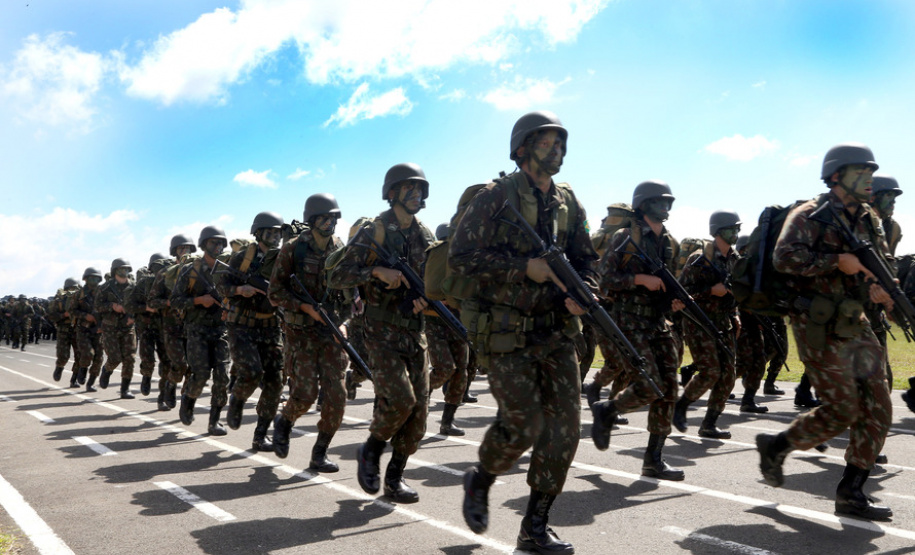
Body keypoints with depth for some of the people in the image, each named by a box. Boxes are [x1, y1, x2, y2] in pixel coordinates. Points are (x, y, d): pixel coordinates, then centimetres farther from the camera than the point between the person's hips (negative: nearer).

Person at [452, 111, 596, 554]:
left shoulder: (568, 203, 12)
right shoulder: (496, 196, -5)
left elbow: (586, 260, 16)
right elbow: (461, 256, -12)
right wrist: (525, 268, -18)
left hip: (555, 331, 6)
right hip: (505, 332, -6)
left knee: (565, 425, 0)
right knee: (523, 424, -10)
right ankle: (480, 481, 23)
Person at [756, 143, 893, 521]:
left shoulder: (869, 220, 14)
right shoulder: (810, 216, -9)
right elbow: (784, 258, -23)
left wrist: (878, 287, -1)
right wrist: (837, 261, -25)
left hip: (855, 325, 8)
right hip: (819, 328, -8)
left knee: (877, 410, 3)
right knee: (841, 411, -7)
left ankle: (851, 493, 12)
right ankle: (775, 446, 16)